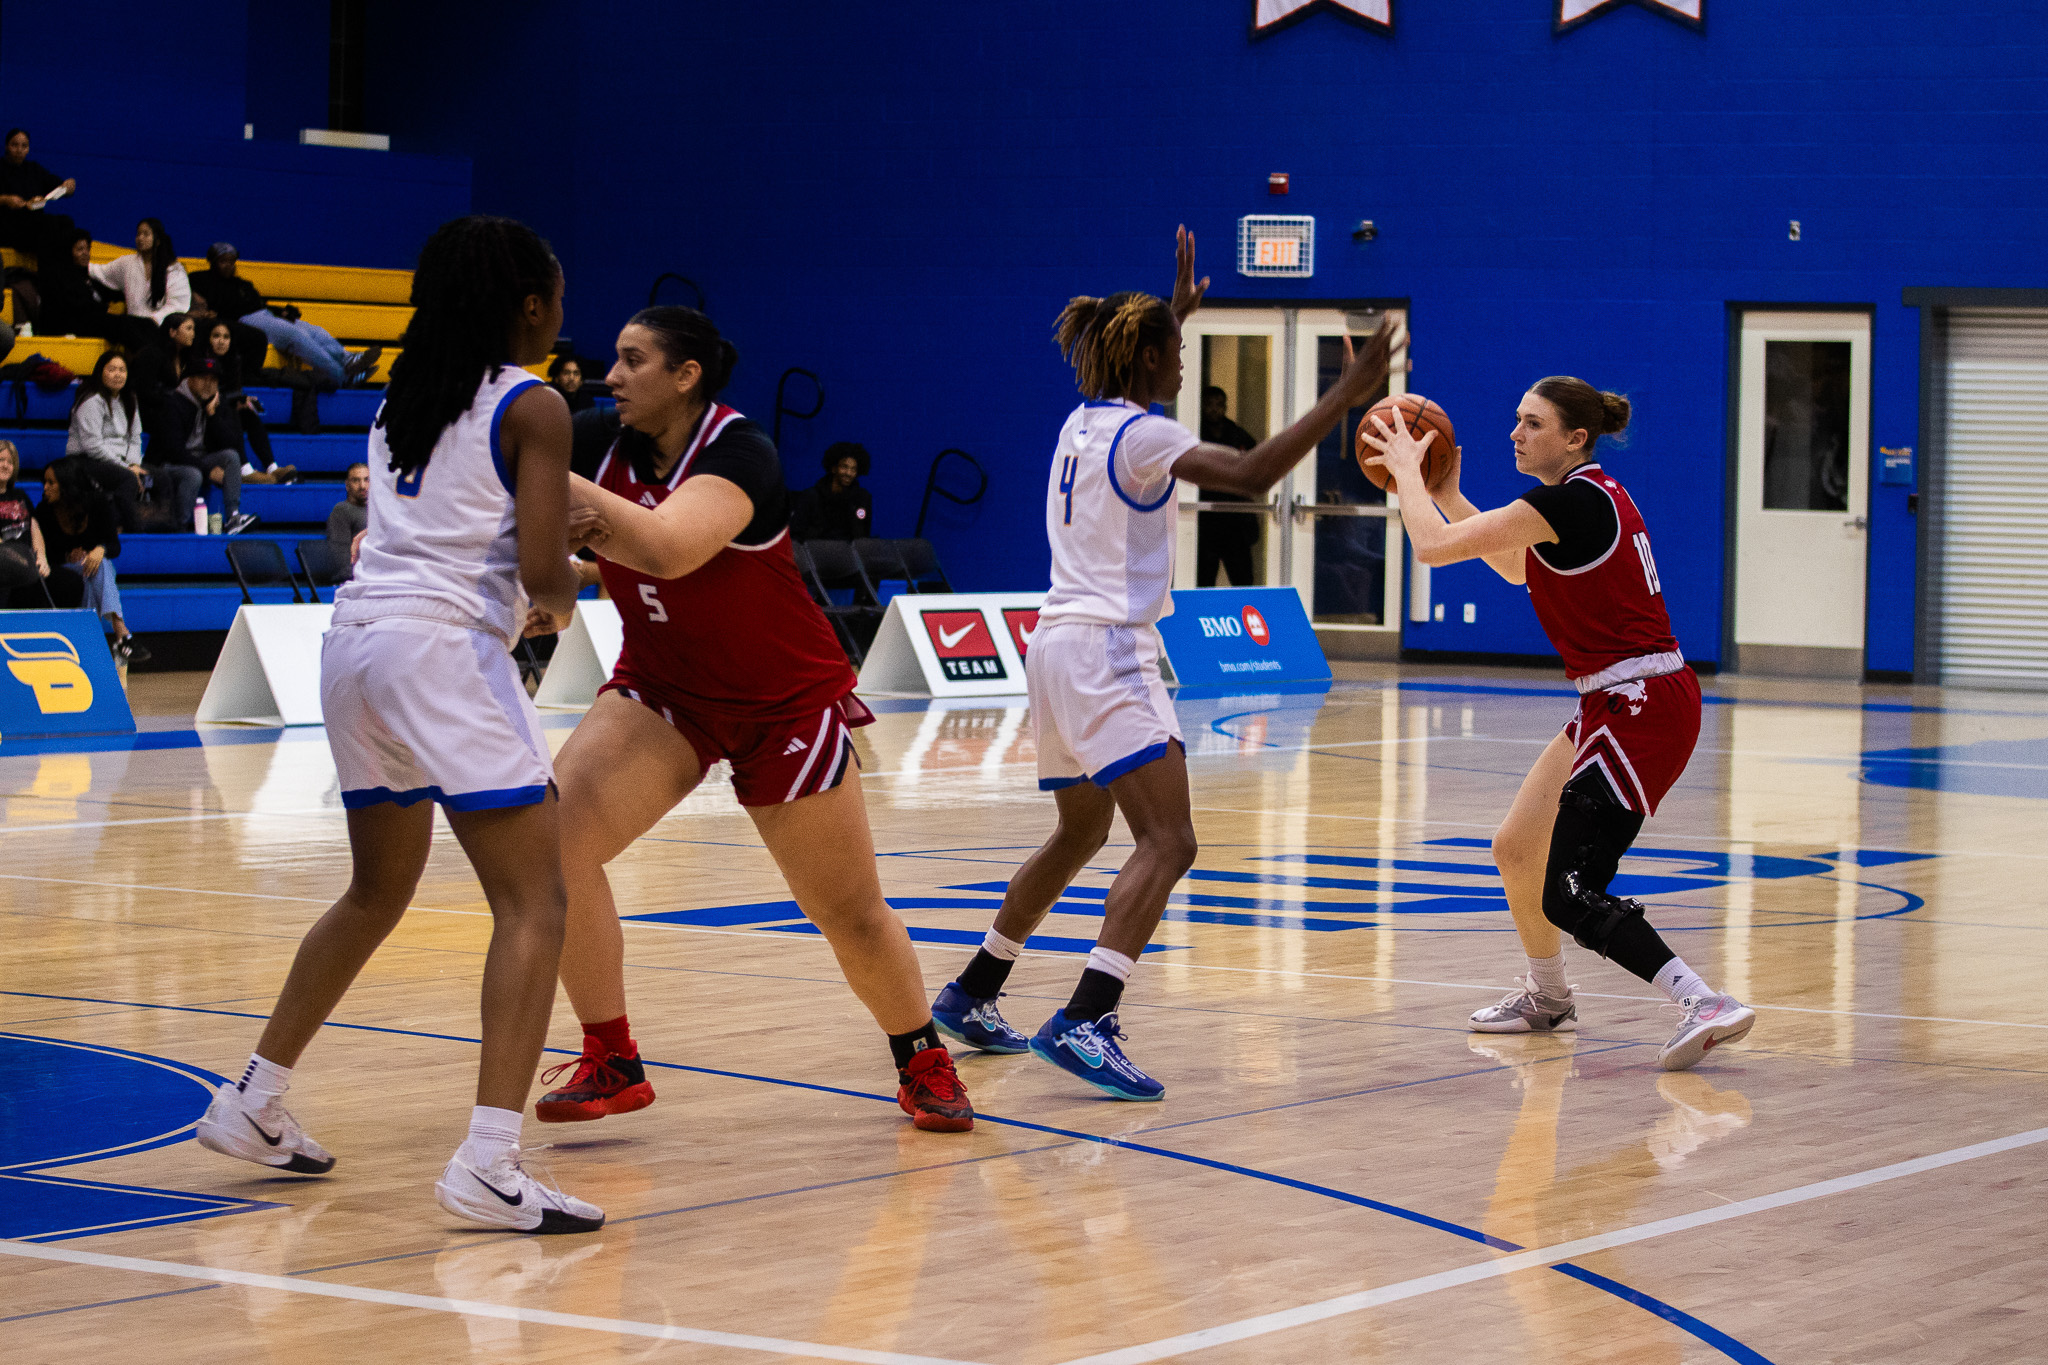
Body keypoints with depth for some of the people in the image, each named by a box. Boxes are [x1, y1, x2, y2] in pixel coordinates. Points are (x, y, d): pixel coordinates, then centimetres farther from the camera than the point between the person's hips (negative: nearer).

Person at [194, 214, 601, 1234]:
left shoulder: (402, 401, 19)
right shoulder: (533, 407, -2)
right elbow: (540, 570, -12)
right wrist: (561, 597, 10)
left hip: (355, 641, 8)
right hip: (445, 647, -8)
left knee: (378, 893, 26)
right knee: (533, 905, -8)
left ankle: (253, 1102, 32)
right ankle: (488, 1165, -21)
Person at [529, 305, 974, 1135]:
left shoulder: (738, 454, -25)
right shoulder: (607, 450, -6)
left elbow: (667, 547, -44)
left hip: (784, 706, -5)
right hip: (663, 692, 5)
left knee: (850, 914, 6)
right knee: (556, 837, -19)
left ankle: (925, 1066, 34)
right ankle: (611, 1066, -6)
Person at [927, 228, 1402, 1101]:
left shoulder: (1084, 423, 15)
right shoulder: (1139, 434, -10)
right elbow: (1251, 474, -21)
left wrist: (1175, 312, 48)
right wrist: (1348, 392, -19)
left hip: (1059, 645, 10)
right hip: (1104, 651, -10)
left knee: (1080, 835, 25)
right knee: (1167, 843, -16)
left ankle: (971, 997, 32)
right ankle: (1084, 1023, -31)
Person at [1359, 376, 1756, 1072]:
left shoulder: (1572, 501, -17)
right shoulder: (1592, 494, 12)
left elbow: (1433, 545, -14)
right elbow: (1517, 568, 31)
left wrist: (1406, 470, 3)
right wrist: (1445, 492, 25)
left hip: (1641, 707, -10)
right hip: (1619, 703, 10)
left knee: (1568, 895, -15)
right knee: (1515, 851, 20)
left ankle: (1707, 1005, -23)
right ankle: (1546, 997, 40)